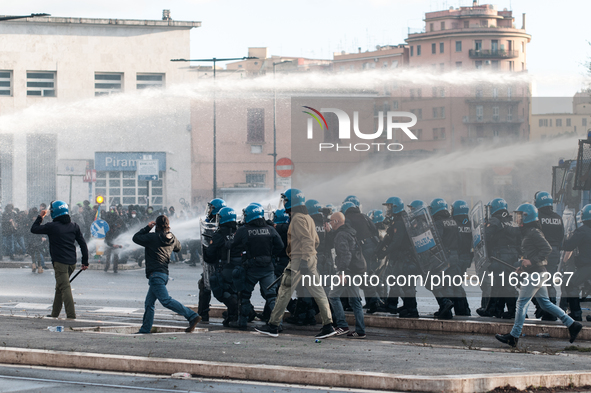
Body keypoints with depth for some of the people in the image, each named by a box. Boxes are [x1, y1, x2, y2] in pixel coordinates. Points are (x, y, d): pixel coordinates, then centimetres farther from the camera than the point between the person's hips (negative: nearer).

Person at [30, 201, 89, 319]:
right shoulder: (74, 226, 8)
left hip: (60, 262, -7)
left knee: (65, 288, -11)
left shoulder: (52, 227, -7)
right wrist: (85, 262, 14)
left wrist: (40, 217, 19)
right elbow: (83, 244, 9)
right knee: (59, 288, 18)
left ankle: (71, 315, -20)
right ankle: (54, 314, 25)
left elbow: (34, 229, 4)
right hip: (71, 262, 7)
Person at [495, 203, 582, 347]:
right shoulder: (527, 233, 17)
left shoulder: (533, 233, -14)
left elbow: (547, 249, -21)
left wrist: (532, 261, -25)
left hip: (535, 273, -10)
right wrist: (523, 268, 16)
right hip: (535, 273, 10)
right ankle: (572, 325, 12)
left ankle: (514, 336, -3)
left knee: (522, 303, -6)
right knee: (545, 304, 12)